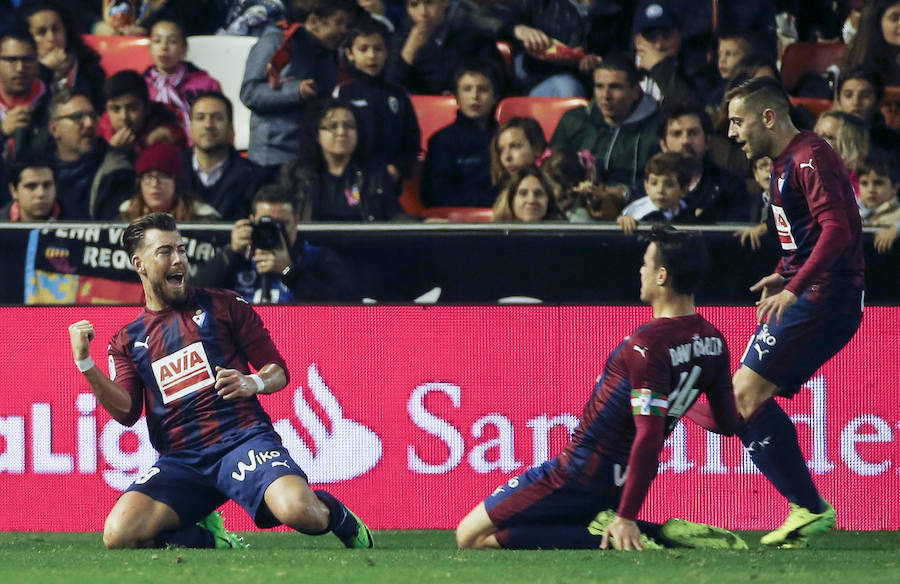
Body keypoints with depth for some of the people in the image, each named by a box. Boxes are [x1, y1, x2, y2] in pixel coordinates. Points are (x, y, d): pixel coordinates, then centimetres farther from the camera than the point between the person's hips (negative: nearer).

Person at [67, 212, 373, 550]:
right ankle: (209, 540, 3)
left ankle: (337, 517, 7)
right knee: (119, 535, -26)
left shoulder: (223, 306, 12)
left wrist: (253, 383, -12)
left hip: (243, 438, -2)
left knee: (299, 512, -33)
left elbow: (278, 370, 11)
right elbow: (126, 412, 2)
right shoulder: (128, 341, 16)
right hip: (180, 460, 2)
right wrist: (84, 363, -10)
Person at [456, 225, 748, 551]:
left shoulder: (647, 345, -23)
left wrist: (627, 517, -29)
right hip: (620, 480, 8)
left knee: (472, 538, -5)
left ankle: (614, 534, -14)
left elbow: (649, 436, -29)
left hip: (583, 474, -8)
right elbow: (730, 423, 11)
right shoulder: (713, 342, 1)